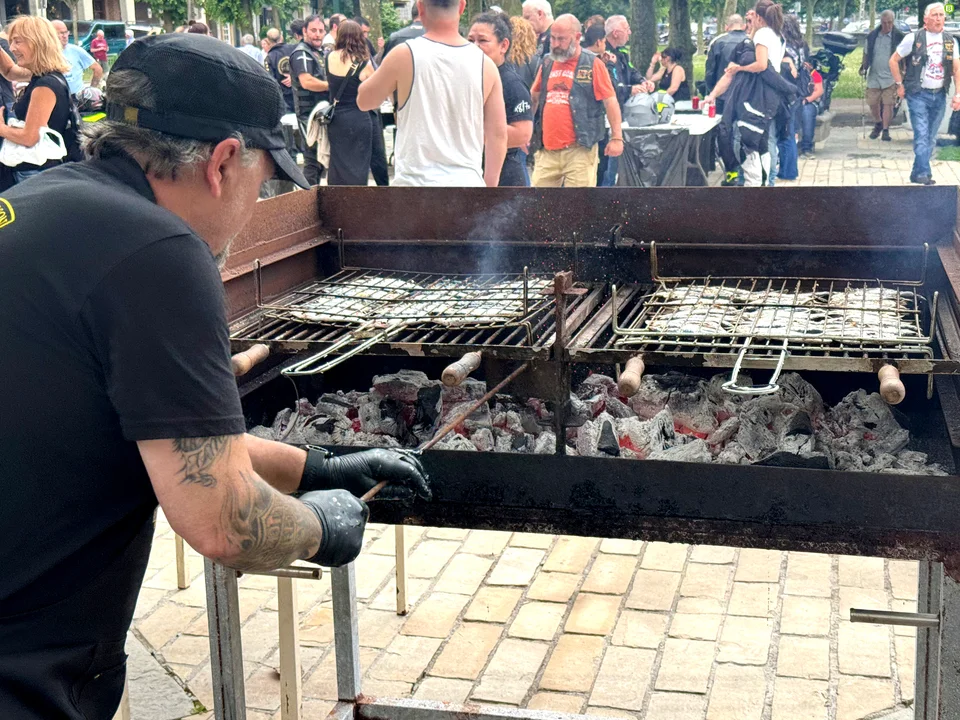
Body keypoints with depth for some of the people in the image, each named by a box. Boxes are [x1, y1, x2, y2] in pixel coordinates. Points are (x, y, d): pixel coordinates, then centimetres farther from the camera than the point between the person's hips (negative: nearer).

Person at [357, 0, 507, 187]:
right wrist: (489, 186, 16)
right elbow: (498, 134, 6)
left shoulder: (404, 56, -7)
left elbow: (364, 101, 9)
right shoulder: (485, 64, 1)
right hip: (468, 186, 3)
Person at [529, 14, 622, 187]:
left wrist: (617, 137, -10)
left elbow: (610, 102, -5)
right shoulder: (547, 63, 13)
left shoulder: (593, 64, -3)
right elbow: (534, 98, 25)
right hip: (547, 148, 5)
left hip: (580, 149, -5)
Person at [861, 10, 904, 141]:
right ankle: (878, 124, 32)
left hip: (890, 77, -3)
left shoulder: (899, 36, -3)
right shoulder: (872, 35, 5)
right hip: (873, 76, 3)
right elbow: (866, 53, 18)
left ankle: (885, 130, 4)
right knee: (872, 103, 6)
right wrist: (864, 65, 3)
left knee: (888, 104, -5)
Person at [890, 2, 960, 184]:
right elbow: (893, 61, 1)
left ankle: (918, 173, 18)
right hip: (918, 95, -5)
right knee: (922, 135, -13)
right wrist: (900, 85, -1)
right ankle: (924, 173, -13)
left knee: (931, 138, 9)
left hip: (939, 96, 5)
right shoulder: (914, 38, -5)